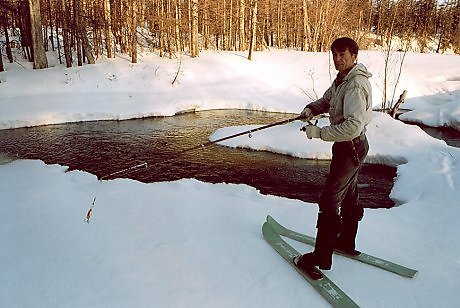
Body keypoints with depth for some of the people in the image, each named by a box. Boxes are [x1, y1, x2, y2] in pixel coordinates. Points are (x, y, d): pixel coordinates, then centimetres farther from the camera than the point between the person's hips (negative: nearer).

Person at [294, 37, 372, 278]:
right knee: (349, 196, 21)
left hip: (351, 147, -11)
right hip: (349, 146, 11)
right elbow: (326, 100, 17)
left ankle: (322, 257, 4)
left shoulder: (356, 85, -24)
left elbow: (353, 126, -34)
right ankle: (347, 242, 39)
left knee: (329, 201, -6)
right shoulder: (342, 79, 8)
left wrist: (319, 132, -28)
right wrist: (311, 109, -6)